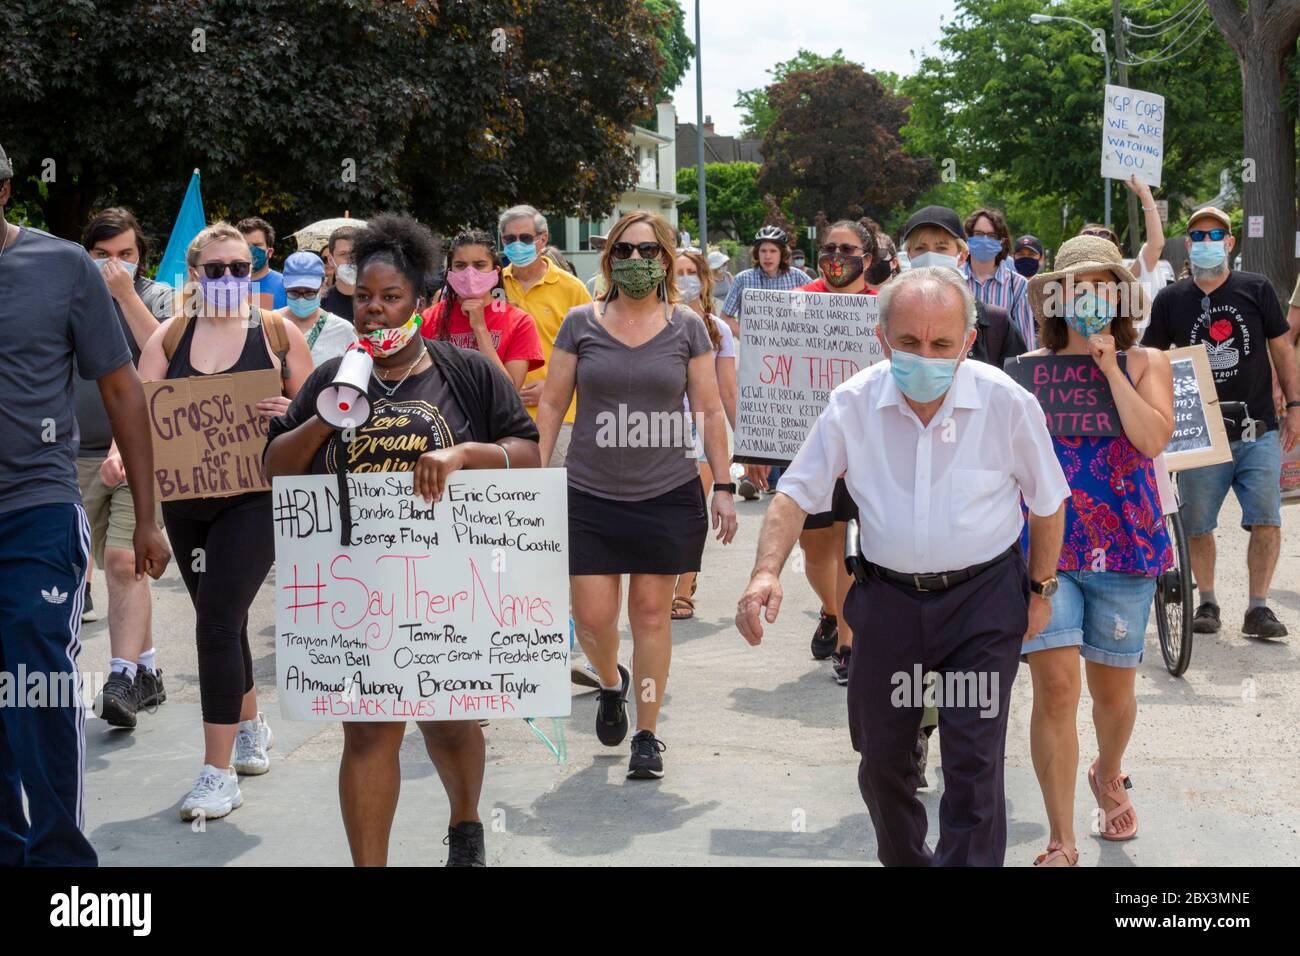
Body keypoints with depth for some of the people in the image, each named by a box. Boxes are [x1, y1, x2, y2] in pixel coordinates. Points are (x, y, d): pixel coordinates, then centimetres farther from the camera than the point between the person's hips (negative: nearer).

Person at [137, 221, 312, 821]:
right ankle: (250, 724, 41)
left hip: (254, 497, -4)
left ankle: (219, 772, -7)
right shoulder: (171, 336, 7)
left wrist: (290, 414, -17)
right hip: (185, 499, 4)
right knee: (222, 620, 17)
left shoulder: (277, 332, 1)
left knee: (216, 623, -13)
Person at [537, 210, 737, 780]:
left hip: (668, 496, 0)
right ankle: (611, 684, 33)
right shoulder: (581, 324, 3)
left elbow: (710, 411, 5)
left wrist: (723, 486, 1)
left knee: (651, 610, 4)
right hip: (591, 497, 0)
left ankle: (647, 734, 16)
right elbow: (551, 404, 5)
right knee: (592, 615, -1)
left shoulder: (686, 327, 3)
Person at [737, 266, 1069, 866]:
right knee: (881, 757, 15)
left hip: (983, 598, -2)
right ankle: (902, 860, 41)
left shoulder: (1007, 403, -13)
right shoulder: (854, 403, -9)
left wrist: (1040, 589, 7)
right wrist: (767, 571, -21)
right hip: (887, 597, 3)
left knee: (973, 762, -7)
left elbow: (1047, 503, 1)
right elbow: (797, 493, -5)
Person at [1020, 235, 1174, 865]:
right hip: (1043, 545, -1)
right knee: (1054, 688, -11)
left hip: (1124, 546, 1)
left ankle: (1108, 777, 46)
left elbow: (1153, 439, -13)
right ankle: (1061, 844, -2)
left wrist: (1110, 367, -12)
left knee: (1112, 690, 12)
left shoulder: (1146, 364, 4)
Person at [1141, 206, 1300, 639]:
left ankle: (1258, 608, 3)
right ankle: (1207, 602, 20)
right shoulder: (1171, 299, 2)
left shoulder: (1256, 289, 2)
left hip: (1258, 433, 0)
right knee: (1196, 526, 5)